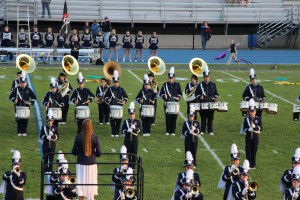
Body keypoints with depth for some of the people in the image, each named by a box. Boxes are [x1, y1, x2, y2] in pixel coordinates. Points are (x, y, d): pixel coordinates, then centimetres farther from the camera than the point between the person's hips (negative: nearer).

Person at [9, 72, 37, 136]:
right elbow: (11, 96, 5)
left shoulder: (28, 90, 5)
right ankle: (19, 132, 6)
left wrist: (31, 102, -3)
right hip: (19, 107, 0)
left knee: (25, 120, 1)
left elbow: (34, 97, 10)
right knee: (19, 120, 0)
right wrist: (14, 100, -12)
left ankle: (24, 132, 9)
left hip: (26, 107, 0)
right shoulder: (17, 89, 3)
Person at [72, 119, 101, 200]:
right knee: (91, 183, 7)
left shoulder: (78, 137, -9)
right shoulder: (94, 137, -8)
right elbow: (98, 153, -5)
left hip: (81, 163, 0)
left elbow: (74, 152, -3)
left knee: (81, 183, 7)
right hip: (92, 163, 0)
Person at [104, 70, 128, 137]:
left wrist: (124, 101, -10)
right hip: (112, 106, 0)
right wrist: (108, 100, -14)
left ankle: (117, 133, 7)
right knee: (112, 120, 1)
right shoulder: (110, 89, 4)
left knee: (118, 120, 0)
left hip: (119, 107, 0)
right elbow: (105, 96, 7)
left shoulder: (121, 89, 5)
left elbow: (126, 96, 10)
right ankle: (113, 132, 10)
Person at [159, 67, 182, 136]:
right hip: (167, 103, 0)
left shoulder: (177, 85, 7)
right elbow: (161, 93, 6)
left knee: (174, 117, 0)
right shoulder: (165, 85, 5)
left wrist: (178, 97, -5)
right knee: (168, 117, -1)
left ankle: (173, 131, 5)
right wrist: (164, 96, -14)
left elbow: (180, 93, 14)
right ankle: (168, 131, 6)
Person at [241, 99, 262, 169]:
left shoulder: (258, 119, 4)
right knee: (248, 150, -4)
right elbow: (244, 129, 0)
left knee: (254, 151, 3)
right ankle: (248, 163, 1)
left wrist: (255, 126, -23)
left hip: (255, 137, 0)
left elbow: (261, 128, -6)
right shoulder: (246, 119, 4)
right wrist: (248, 129, -21)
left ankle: (253, 164, 12)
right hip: (248, 137, 0)